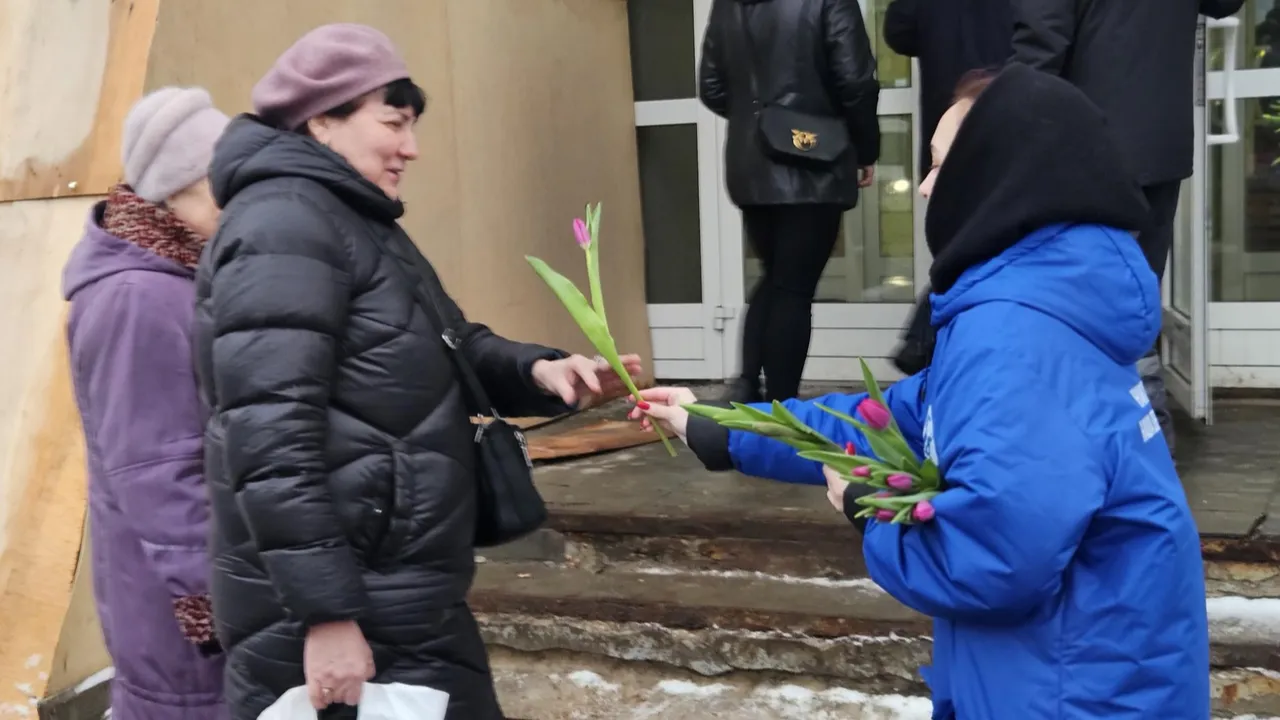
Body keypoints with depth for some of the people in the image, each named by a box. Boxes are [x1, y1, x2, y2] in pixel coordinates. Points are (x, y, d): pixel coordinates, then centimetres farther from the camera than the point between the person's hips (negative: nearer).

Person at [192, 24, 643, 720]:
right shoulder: (284, 225, -16)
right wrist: (325, 613, -25)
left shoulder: (355, 223, 17)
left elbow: (449, 348, 21)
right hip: (343, 611, -10)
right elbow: (270, 442, -24)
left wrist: (536, 370, 1)